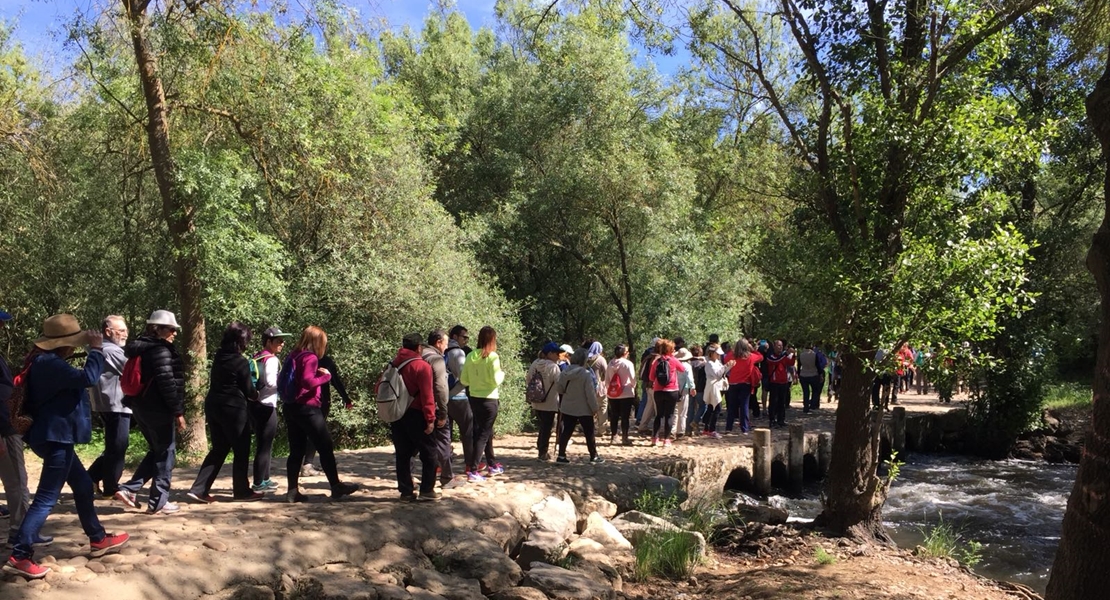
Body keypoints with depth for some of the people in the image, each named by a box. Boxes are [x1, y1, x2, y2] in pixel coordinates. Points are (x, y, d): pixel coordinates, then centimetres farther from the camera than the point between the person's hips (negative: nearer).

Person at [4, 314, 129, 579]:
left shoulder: (47, 362, 11)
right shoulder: (50, 364, -22)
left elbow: (77, 380, 19)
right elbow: (88, 378, -32)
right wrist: (96, 349, -23)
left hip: (55, 437, 12)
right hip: (55, 438, -12)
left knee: (83, 486, 19)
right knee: (46, 498, -7)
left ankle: (98, 540, 29)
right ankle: (19, 556, -2)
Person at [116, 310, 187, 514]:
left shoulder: (140, 348, 14)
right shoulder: (161, 350, -15)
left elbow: (140, 380, 19)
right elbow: (167, 383, -21)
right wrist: (178, 411, -18)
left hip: (140, 407, 9)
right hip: (158, 409, -9)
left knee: (156, 451, 20)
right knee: (166, 453, 1)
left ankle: (129, 489, 13)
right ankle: (158, 502, 5)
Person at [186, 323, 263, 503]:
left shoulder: (219, 357, 9)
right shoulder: (241, 362, -14)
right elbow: (248, 390, -8)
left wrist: (251, 394, 18)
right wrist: (256, 395, 15)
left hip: (213, 405, 8)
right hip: (233, 409, -8)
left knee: (218, 449, 14)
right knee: (241, 450, 6)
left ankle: (199, 489, 8)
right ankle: (242, 490, 13)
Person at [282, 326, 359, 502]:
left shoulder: (293, 356, 12)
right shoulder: (310, 357, -13)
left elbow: (280, 378, 15)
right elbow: (308, 382, -26)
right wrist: (325, 376, -9)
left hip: (290, 407, 8)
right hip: (307, 408, -8)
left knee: (296, 451, 10)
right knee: (325, 448, 1)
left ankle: (292, 491, 10)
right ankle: (336, 486, 8)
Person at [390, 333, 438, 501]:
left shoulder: (394, 365, 8)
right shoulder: (422, 366, -12)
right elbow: (427, 395, -17)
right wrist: (430, 419, -14)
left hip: (396, 416, 6)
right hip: (415, 415, -6)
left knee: (402, 454, 11)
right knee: (429, 453, 6)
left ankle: (406, 492, 13)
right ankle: (426, 490, 6)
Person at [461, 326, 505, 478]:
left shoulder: (470, 356, 1)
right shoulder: (492, 357, -14)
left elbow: (464, 381, 3)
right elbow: (496, 380, -17)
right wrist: (502, 374, 2)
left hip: (474, 398, 6)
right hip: (489, 399, -6)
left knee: (486, 431, 21)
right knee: (483, 434, 1)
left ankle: (492, 465, 33)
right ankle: (472, 470, -4)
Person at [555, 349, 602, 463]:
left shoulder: (564, 373, -1)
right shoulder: (586, 374, -19)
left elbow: (560, 390, 8)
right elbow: (590, 394, -17)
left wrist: (561, 405, 20)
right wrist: (595, 408, -8)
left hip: (567, 408, 5)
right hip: (584, 410, -5)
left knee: (566, 432, 11)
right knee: (589, 433, 7)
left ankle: (561, 455, 10)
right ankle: (594, 456, 14)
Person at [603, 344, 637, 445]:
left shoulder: (611, 363, 2)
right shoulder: (627, 363, -12)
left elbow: (606, 379, 4)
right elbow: (633, 378, -13)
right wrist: (633, 386, 7)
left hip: (612, 394, 4)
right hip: (626, 394, -4)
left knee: (614, 416, 10)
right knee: (625, 416, 2)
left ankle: (613, 437, 14)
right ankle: (624, 438, 4)